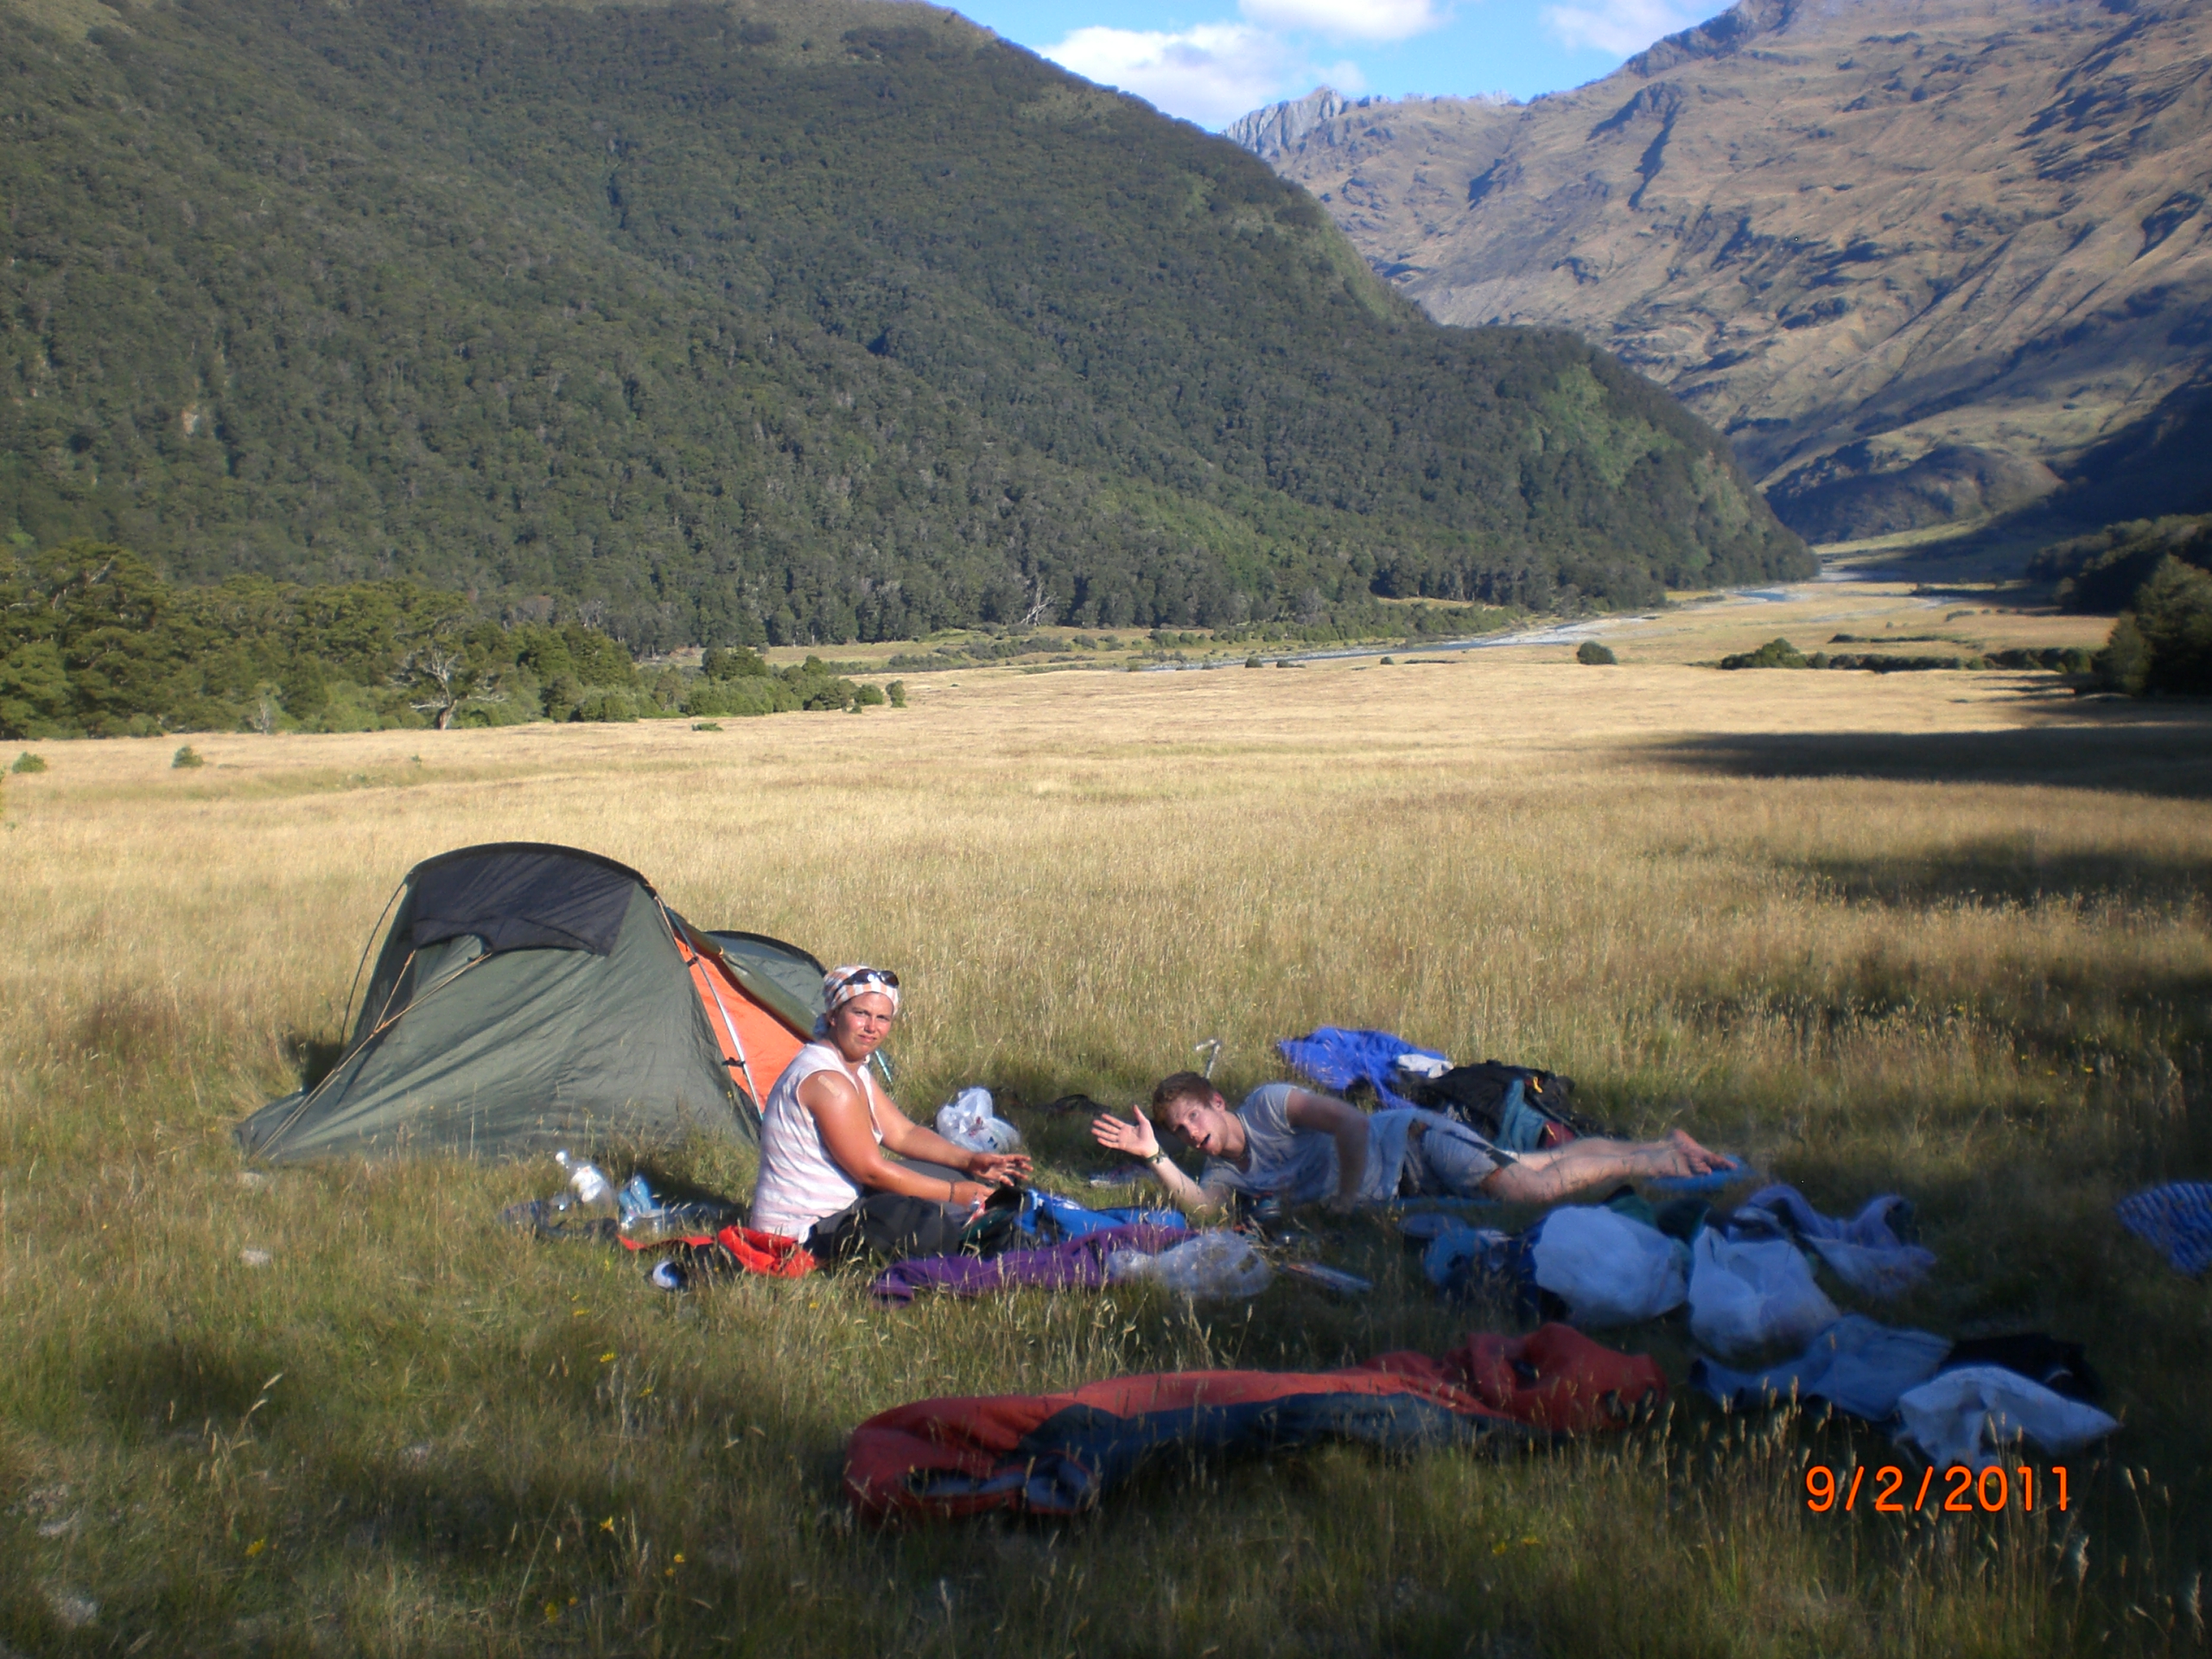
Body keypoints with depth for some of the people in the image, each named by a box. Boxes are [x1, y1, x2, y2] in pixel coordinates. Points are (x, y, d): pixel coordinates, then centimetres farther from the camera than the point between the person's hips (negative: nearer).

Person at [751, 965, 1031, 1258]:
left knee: (956, 1173, 12)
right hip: (802, 1231, -11)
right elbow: (871, 1170, -21)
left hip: (837, 1206, 11)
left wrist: (970, 1161, -1)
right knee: (931, 1228, -32)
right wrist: (953, 1193, -14)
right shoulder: (826, 1080, -23)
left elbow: (904, 1133, 13)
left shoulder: (855, 1069, 11)